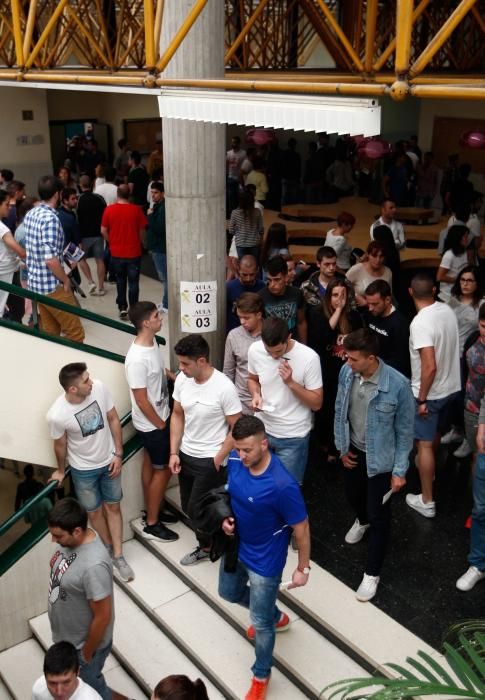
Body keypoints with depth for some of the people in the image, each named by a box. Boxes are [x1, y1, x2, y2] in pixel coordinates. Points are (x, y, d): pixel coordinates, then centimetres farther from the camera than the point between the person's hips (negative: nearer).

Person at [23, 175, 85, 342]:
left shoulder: (30, 214, 7)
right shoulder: (50, 218, -21)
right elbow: (51, 259, -27)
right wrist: (65, 280, -11)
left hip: (35, 283, 9)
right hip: (52, 286, -9)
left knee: (49, 333, 17)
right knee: (75, 333, 1)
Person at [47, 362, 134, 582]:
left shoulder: (99, 388, -23)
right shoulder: (57, 415, -31)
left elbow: (113, 419, -7)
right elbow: (60, 445, -10)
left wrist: (118, 454, -5)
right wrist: (61, 471, 7)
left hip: (109, 462, 3)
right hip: (83, 470, -2)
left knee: (113, 507, 15)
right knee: (95, 513, 17)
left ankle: (118, 556, 30)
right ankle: (109, 550, 42)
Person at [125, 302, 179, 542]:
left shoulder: (152, 342, -3)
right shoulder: (137, 359, -32)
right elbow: (141, 400, -26)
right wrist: (160, 425, -16)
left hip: (159, 417, 9)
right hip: (151, 424, -9)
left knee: (150, 465, 21)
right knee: (163, 470, 4)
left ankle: (152, 511, 39)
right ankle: (152, 525, 19)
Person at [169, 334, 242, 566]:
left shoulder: (224, 388, -24)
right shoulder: (182, 380, -7)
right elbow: (177, 415, 6)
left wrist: (218, 460, -15)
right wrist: (174, 453, 2)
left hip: (209, 459, -6)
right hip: (186, 455, 6)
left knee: (197, 510, 2)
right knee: (188, 508, 16)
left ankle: (207, 547, 29)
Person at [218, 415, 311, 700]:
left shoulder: (282, 485, -37)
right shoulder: (236, 460, -17)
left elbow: (301, 528, -22)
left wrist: (303, 568, -11)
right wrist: (226, 516, -11)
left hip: (265, 560, -7)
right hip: (236, 546, 7)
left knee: (260, 622, 12)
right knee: (229, 593, 31)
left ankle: (261, 676, 41)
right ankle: (276, 617, 57)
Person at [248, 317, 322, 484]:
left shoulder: (309, 357, -22)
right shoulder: (254, 350, -11)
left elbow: (316, 403, -15)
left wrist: (291, 382, -28)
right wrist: (255, 395, -11)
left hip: (293, 437, -3)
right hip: (262, 429, 4)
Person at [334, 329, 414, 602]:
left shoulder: (398, 385, -29)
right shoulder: (346, 373, -15)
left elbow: (405, 431, -17)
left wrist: (399, 470, -14)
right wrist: (342, 447, 5)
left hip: (380, 458, -5)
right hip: (353, 450, 5)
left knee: (379, 515, 6)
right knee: (354, 495, 28)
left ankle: (372, 573, 25)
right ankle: (362, 521, 64)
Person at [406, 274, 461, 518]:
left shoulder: (420, 323, -27)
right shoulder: (447, 310, -3)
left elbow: (430, 366, -30)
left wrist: (421, 399, -19)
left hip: (430, 392, -8)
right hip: (450, 386, 8)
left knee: (425, 444, 3)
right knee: (435, 433, 29)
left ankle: (427, 501, 11)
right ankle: (428, 467, 53)